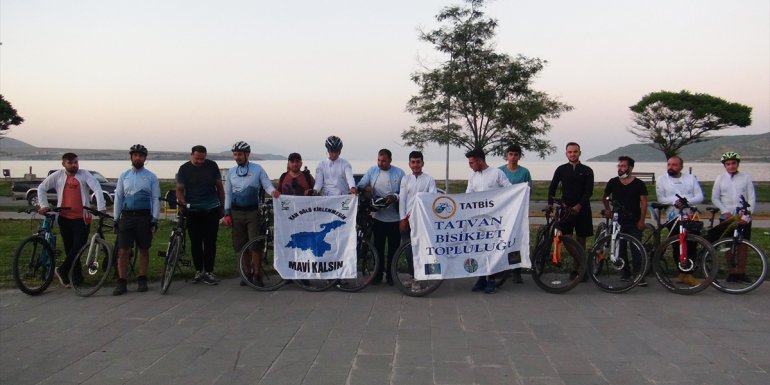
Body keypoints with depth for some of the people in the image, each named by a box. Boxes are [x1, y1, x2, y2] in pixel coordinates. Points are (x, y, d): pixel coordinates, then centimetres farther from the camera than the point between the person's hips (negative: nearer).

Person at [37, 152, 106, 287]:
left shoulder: (85, 174, -2)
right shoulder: (57, 175, 6)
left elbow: (97, 189, -13)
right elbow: (41, 188, 16)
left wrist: (101, 208, -24)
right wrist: (44, 205, 6)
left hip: (81, 218, -2)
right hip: (64, 218, 3)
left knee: (79, 246, -10)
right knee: (69, 248, 6)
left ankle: (62, 270, 5)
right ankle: (77, 276, 15)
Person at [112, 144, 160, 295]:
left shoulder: (151, 177, 4)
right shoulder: (124, 176, 10)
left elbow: (156, 199, 2)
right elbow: (118, 197, 10)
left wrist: (155, 219, -5)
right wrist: (116, 219, 5)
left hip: (144, 216, -1)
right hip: (126, 216, 1)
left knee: (144, 249, 6)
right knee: (123, 251, -3)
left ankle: (142, 280, 16)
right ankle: (121, 283, 2)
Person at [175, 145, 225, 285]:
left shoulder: (212, 166, 4)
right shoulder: (184, 169, 2)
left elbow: (219, 187, 11)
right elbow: (179, 189, 1)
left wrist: (222, 207, 10)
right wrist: (182, 201, -20)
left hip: (211, 210, 0)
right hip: (193, 211, 0)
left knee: (210, 242, -1)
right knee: (195, 242, 5)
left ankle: (208, 272, 4)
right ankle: (198, 271, 15)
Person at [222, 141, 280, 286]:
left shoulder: (257, 169, -1)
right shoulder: (231, 172, 8)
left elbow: (267, 184, -3)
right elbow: (228, 193, 11)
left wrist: (273, 191, -27)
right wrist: (227, 213, 5)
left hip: (253, 212, -3)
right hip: (236, 213, 3)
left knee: (256, 244, -6)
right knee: (242, 246, 7)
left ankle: (257, 274, 4)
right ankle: (247, 273, 19)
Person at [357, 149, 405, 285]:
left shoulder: (399, 173, -1)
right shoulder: (372, 171, 4)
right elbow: (360, 185, 2)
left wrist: (394, 197, -21)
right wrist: (365, 188, -20)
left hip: (394, 218, -1)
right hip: (378, 217, 2)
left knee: (393, 248, 6)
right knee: (378, 247, 9)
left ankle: (391, 274, 19)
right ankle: (378, 273, 21)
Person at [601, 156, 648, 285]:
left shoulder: (639, 184, -2)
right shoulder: (613, 182, 4)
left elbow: (643, 202, -1)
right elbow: (605, 197, 19)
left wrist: (642, 220, -8)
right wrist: (607, 209, 4)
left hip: (634, 222, -3)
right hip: (618, 221, 3)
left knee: (636, 249, -6)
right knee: (620, 248, 6)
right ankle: (625, 273, 18)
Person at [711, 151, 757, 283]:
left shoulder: (746, 178, 2)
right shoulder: (720, 178, 3)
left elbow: (752, 198, 0)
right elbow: (715, 198, 1)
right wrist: (726, 212, -11)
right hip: (726, 217, 0)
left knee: (743, 245, 3)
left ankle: (741, 272, 13)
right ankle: (732, 272, 12)